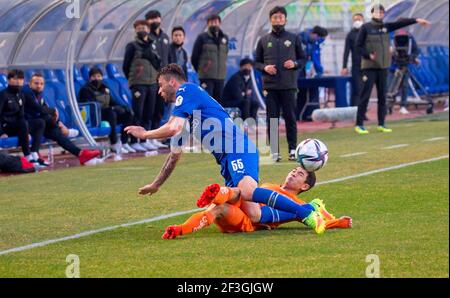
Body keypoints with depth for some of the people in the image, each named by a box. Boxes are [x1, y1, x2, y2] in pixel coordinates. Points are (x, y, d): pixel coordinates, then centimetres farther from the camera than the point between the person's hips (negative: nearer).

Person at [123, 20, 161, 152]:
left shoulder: (152, 46, 14)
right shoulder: (132, 46, -1)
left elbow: (158, 64, 9)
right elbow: (126, 66, 0)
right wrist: (133, 80, 1)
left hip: (152, 83, 5)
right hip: (138, 85, -5)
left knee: (148, 114, 7)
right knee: (137, 114, -7)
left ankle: (144, 140, 14)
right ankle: (134, 142, -4)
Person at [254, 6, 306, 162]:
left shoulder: (294, 38, 8)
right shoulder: (264, 41, 10)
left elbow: (303, 59, 11)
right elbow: (256, 62, 14)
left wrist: (294, 64, -9)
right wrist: (264, 67, -7)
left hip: (288, 85, -1)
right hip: (270, 85, 1)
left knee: (290, 118, 0)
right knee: (272, 119, 0)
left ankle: (293, 150, 6)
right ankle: (274, 152, 3)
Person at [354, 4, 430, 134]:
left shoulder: (386, 27, 10)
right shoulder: (366, 28, -3)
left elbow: (400, 23, 5)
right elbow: (358, 45, -4)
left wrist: (416, 20, -4)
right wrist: (368, 55, -15)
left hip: (383, 66, 5)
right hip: (369, 66, -5)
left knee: (382, 96, 7)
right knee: (365, 96, -6)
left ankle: (381, 124, 13)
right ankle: (359, 125, -4)